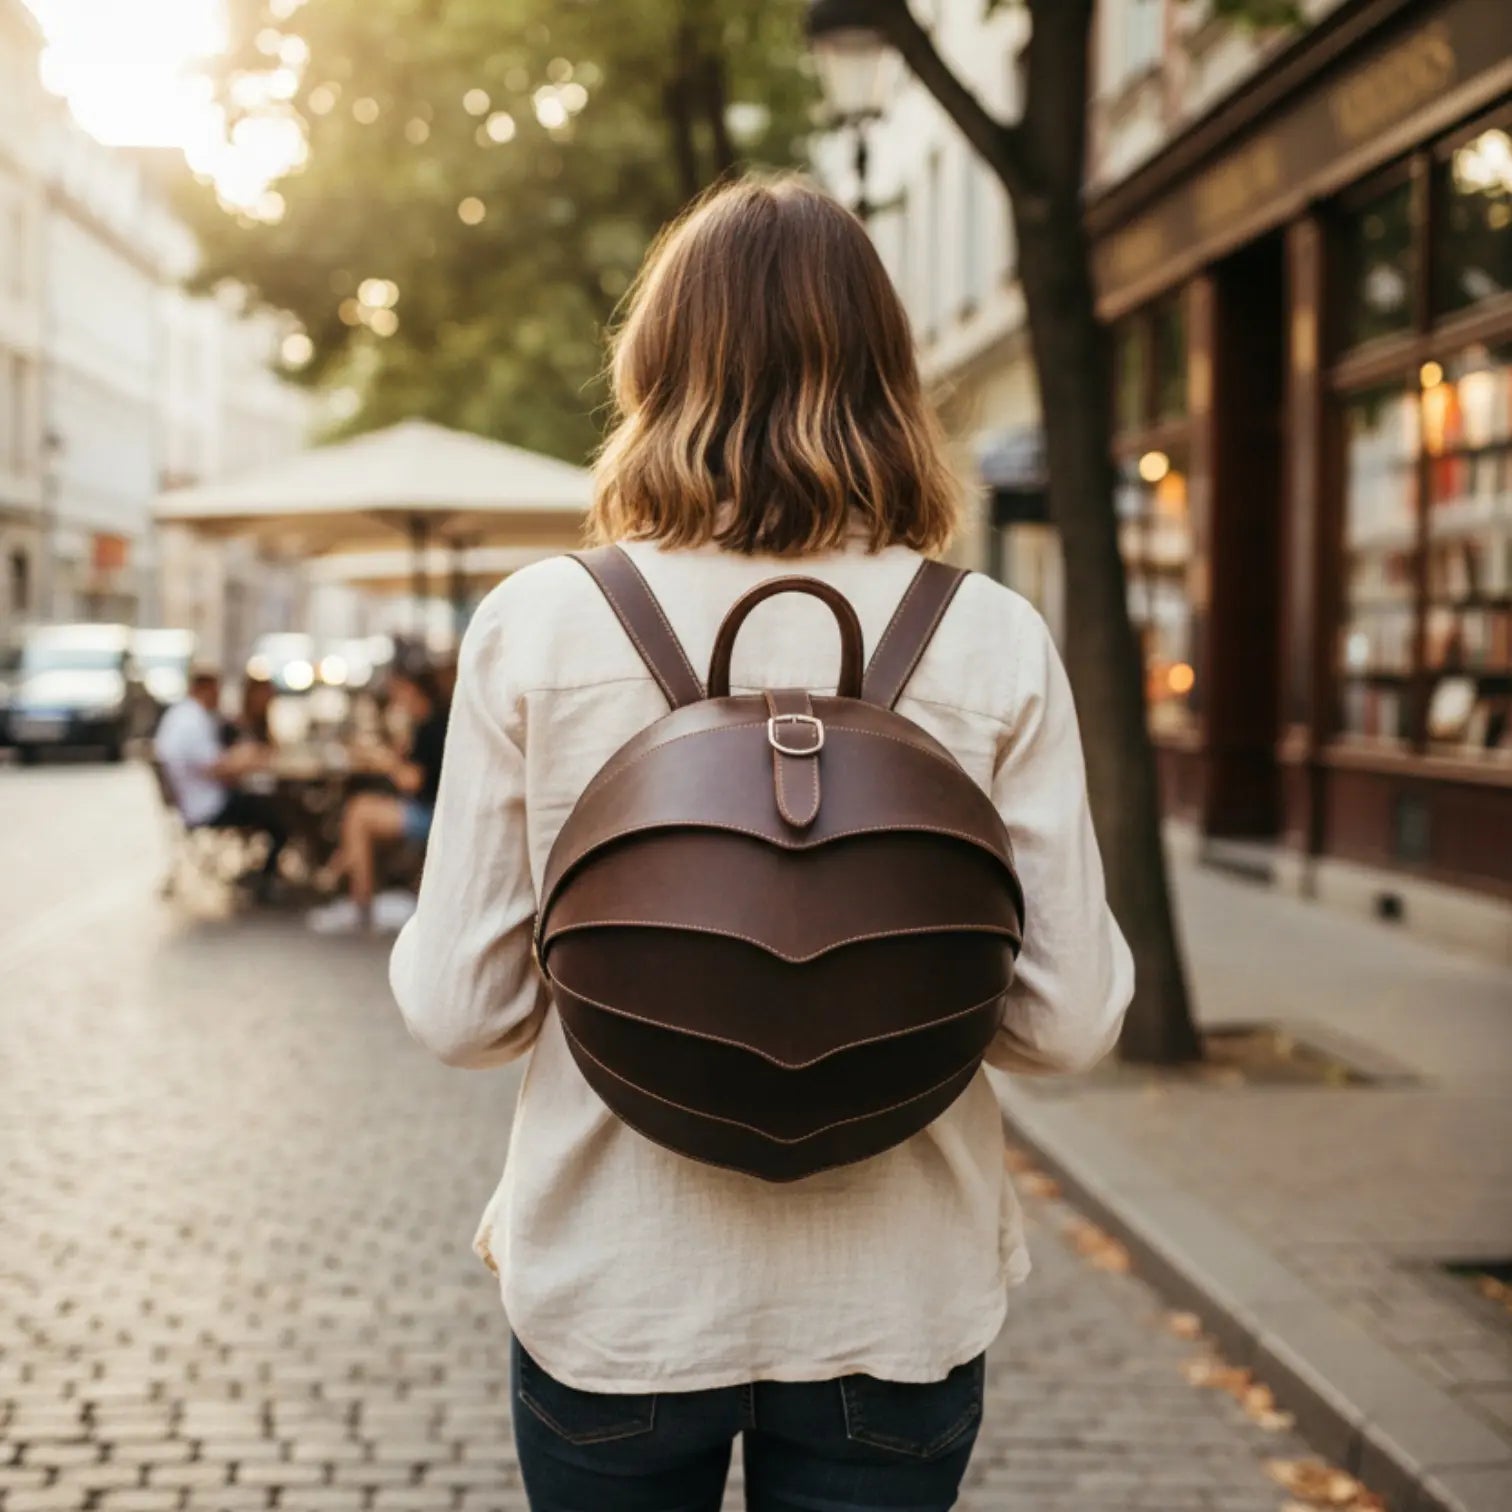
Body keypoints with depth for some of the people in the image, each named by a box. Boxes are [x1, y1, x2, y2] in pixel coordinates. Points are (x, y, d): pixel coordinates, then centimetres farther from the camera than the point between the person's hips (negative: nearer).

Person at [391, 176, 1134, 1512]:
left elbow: (458, 1010, -7)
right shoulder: (995, 643, -9)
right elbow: (1069, 1021, -7)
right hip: (894, 1303, 0)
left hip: (610, 1296, 0)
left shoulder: (535, 625, -10)